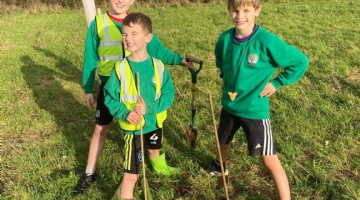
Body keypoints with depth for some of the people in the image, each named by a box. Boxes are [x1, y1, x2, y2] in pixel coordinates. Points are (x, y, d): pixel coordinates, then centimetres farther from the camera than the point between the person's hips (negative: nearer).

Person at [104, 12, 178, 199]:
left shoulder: (159, 67, -13)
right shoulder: (120, 68, -17)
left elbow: (168, 95, -10)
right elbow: (109, 98, -9)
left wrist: (149, 107, -26)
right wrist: (125, 113, -26)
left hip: (154, 122, 4)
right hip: (132, 126, -4)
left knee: (154, 150, 35)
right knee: (131, 174, -7)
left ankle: (160, 167, 69)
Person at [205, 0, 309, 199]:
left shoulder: (267, 41, -22)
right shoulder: (225, 38, -8)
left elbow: (301, 62, -13)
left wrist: (277, 83, -12)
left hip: (255, 109, -5)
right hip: (229, 105, 6)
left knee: (270, 160, -2)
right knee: (223, 140, 29)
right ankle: (219, 166, 60)